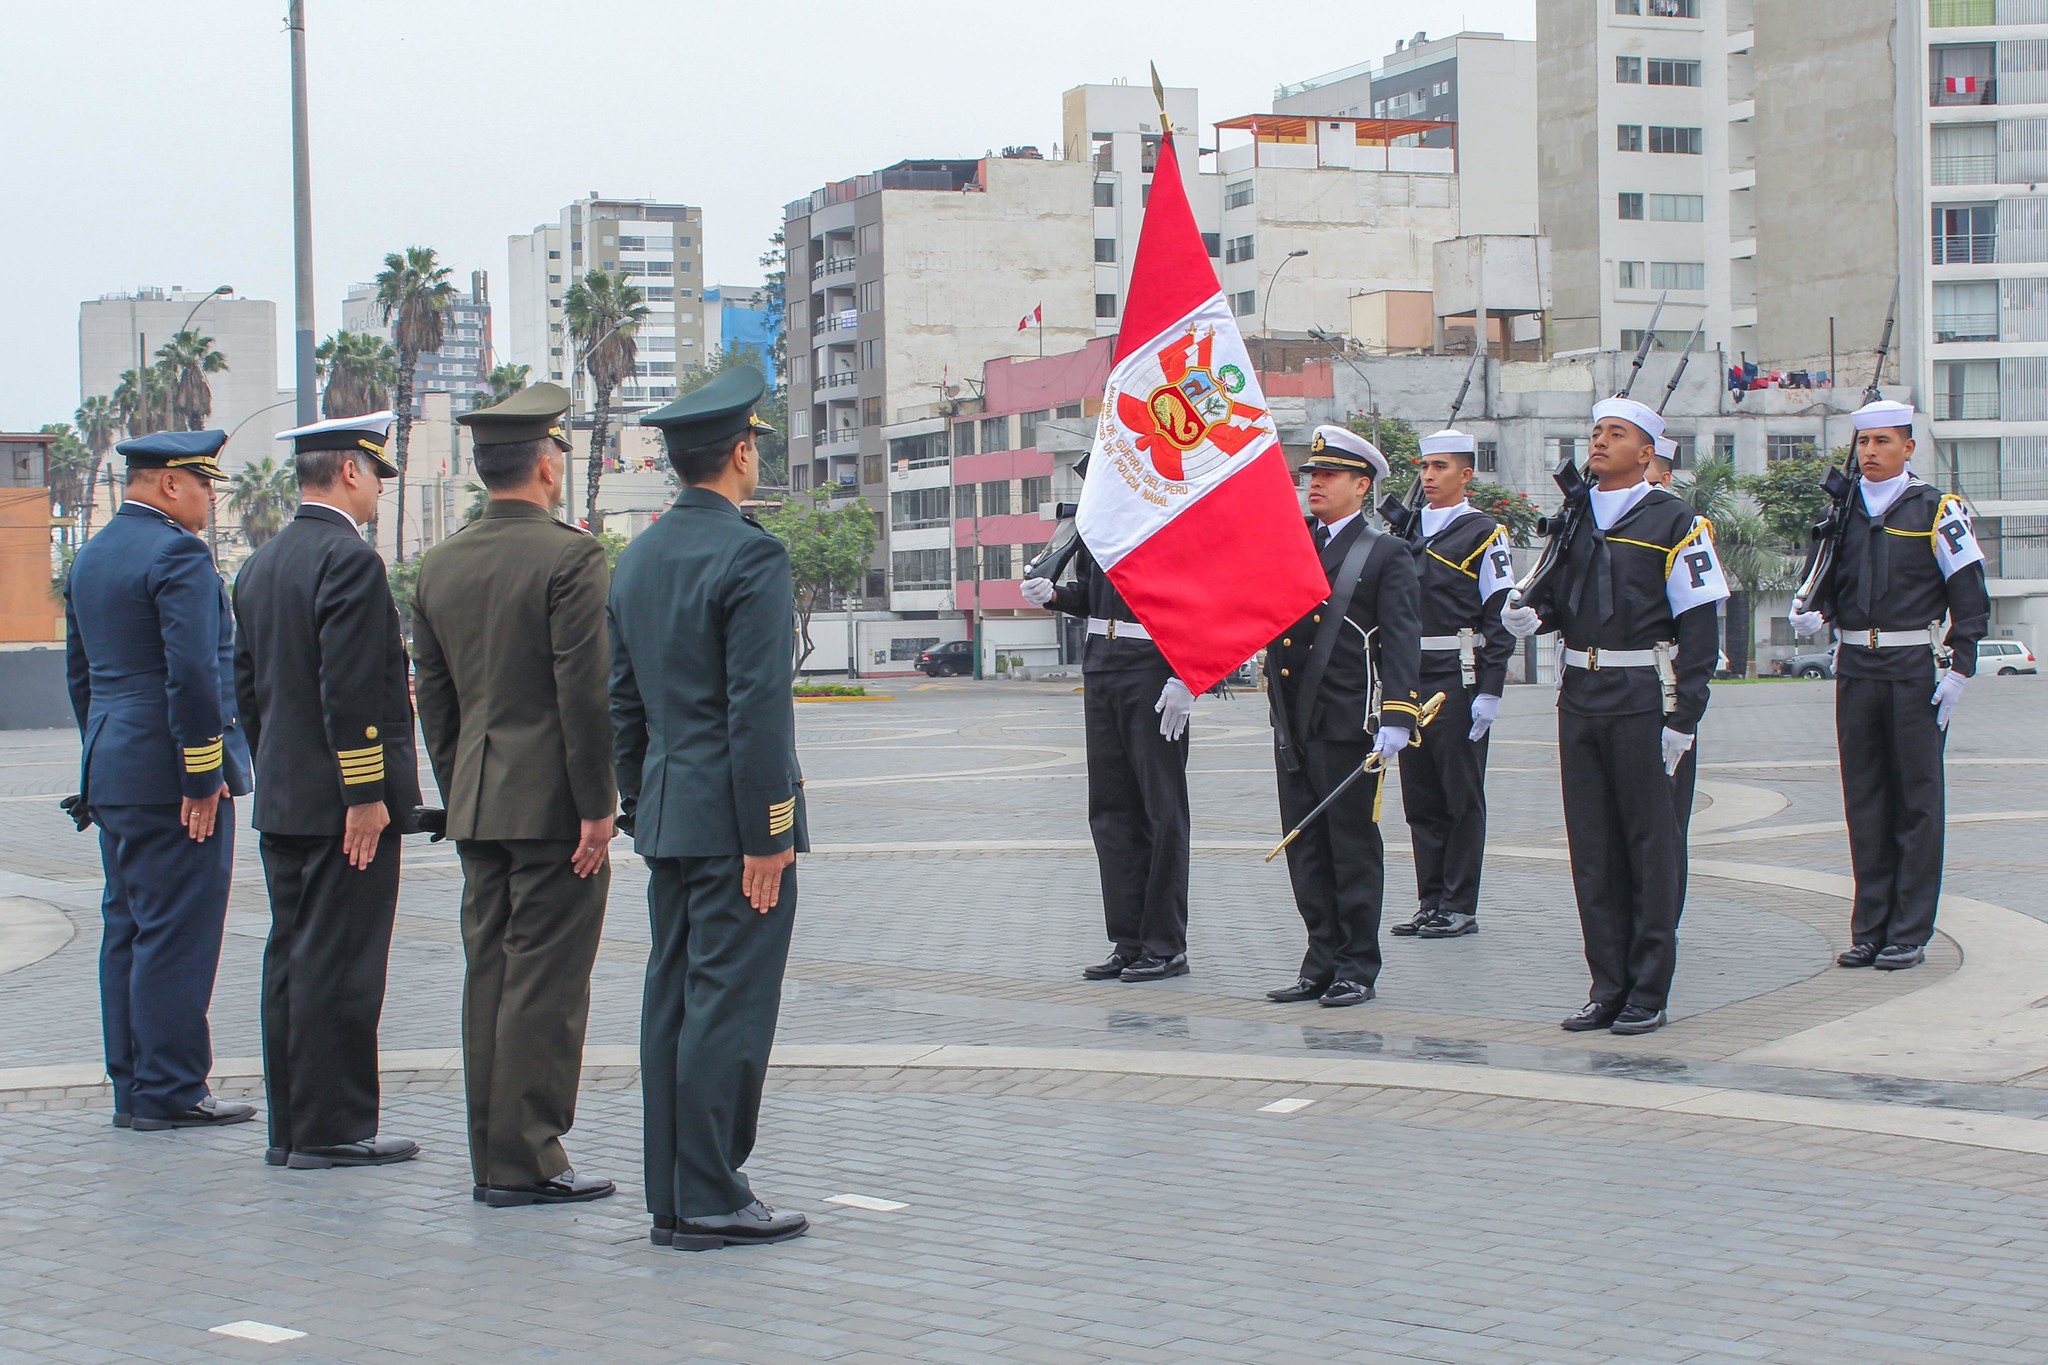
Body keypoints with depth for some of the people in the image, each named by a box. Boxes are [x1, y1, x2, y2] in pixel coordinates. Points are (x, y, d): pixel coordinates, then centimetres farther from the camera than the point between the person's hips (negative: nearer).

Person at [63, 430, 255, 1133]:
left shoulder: (90, 556, 15)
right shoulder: (177, 555, -14)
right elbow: (192, 674, -21)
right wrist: (202, 778, -18)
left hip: (112, 775, 9)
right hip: (169, 777, -9)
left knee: (127, 930, 12)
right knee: (177, 934, -5)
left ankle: (131, 1087, 17)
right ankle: (170, 1092, -3)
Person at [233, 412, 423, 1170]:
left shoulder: (260, 565, 13)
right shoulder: (350, 560, -15)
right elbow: (351, 688, -21)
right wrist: (366, 794, -18)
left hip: (281, 797, 9)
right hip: (344, 801, -9)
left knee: (291, 959, 12)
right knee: (340, 965, -5)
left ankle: (291, 1125, 16)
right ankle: (332, 1129, -2)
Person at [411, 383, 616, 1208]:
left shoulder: (440, 566, 10)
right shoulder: (570, 557, -12)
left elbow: (433, 699, 14)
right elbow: (586, 693, -16)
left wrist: (458, 799, 19)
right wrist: (597, 808, -12)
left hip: (476, 802, 7)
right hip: (552, 803, -7)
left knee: (490, 977, 10)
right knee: (545, 984, -4)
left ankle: (492, 1157, 14)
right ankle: (525, 1162, -2)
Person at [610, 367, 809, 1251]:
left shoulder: (638, 558, 13)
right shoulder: (749, 555, -13)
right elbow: (758, 706, -17)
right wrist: (766, 832, -15)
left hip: (665, 814, 8)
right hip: (731, 815, -8)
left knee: (673, 1002, 10)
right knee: (729, 1005, -5)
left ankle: (672, 1195, 13)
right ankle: (710, 1202, -4)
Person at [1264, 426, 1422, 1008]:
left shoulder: (1386, 555, -1)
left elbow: (1401, 641, -8)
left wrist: (1396, 719, -17)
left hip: (1348, 723, -5)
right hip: (1292, 724, 6)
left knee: (1353, 845, 1)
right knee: (1305, 847, 8)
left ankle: (1358, 969, 9)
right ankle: (1322, 962, 16)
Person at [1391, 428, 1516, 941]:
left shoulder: (1484, 534, -3)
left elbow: (1500, 619, -8)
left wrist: (1489, 692, -15)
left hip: (1458, 683, -6)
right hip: (1408, 682, 6)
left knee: (1462, 797, -1)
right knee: (1420, 799, 8)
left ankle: (1460, 908, 3)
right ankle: (1431, 902, 14)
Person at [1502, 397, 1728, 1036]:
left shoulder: (1674, 521, -3)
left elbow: (1698, 624, -8)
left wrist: (1683, 717, -15)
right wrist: (1533, 616, -2)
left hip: (1644, 701, -6)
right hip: (1579, 697, 6)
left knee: (1651, 845, 0)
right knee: (1592, 845, 7)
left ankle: (1649, 994, 6)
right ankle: (1608, 988, 15)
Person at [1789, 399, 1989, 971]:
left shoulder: (1936, 511, -2)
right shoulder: (1842, 510, 10)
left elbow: (1969, 596, -3)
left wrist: (1958, 670, -10)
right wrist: (1815, 613, -7)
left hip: (1916, 668, -4)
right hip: (1855, 667, 4)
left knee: (1917, 799, -1)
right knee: (1864, 799, 7)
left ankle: (1910, 933, 3)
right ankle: (1870, 929, 13)